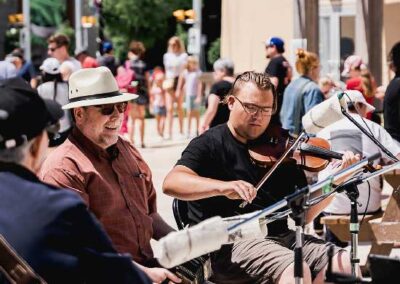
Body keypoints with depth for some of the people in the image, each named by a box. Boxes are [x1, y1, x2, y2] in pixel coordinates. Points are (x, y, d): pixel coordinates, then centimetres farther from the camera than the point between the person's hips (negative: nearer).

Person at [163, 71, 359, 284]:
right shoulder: (211, 144, 1)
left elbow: (304, 213, 11)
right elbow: (171, 183, -17)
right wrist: (223, 186, -32)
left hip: (281, 235, 6)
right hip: (231, 245, -6)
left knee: (345, 265, -15)